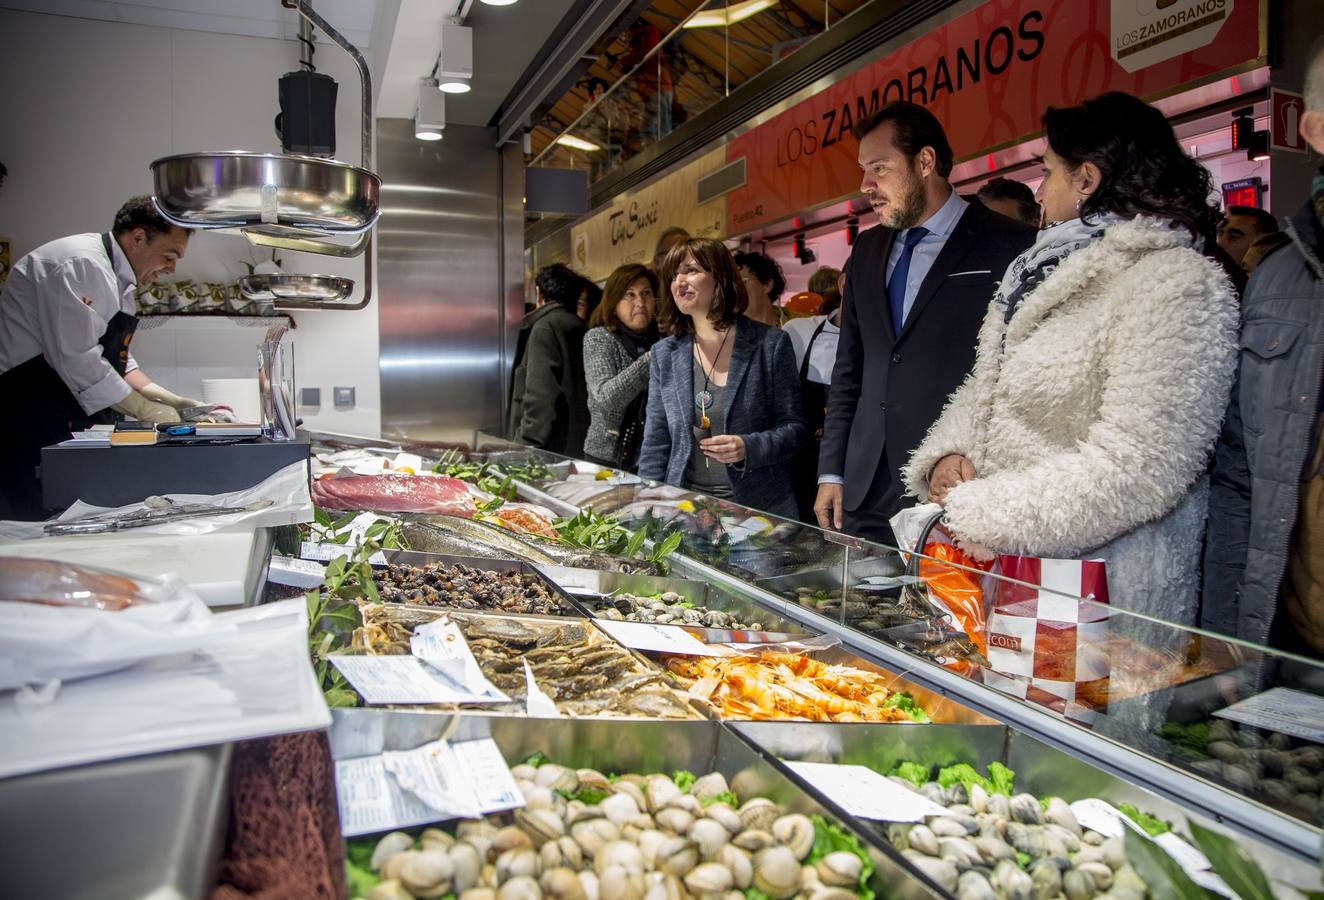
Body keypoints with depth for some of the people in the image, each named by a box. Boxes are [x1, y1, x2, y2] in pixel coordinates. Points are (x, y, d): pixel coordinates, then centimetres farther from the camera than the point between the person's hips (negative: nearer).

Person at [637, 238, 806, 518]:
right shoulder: (664, 354, 4)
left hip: (760, 507, -2)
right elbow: (655, 444, 6)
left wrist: (749, 448, -20)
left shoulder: (770, 344, -5)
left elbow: (794, 428, -3)